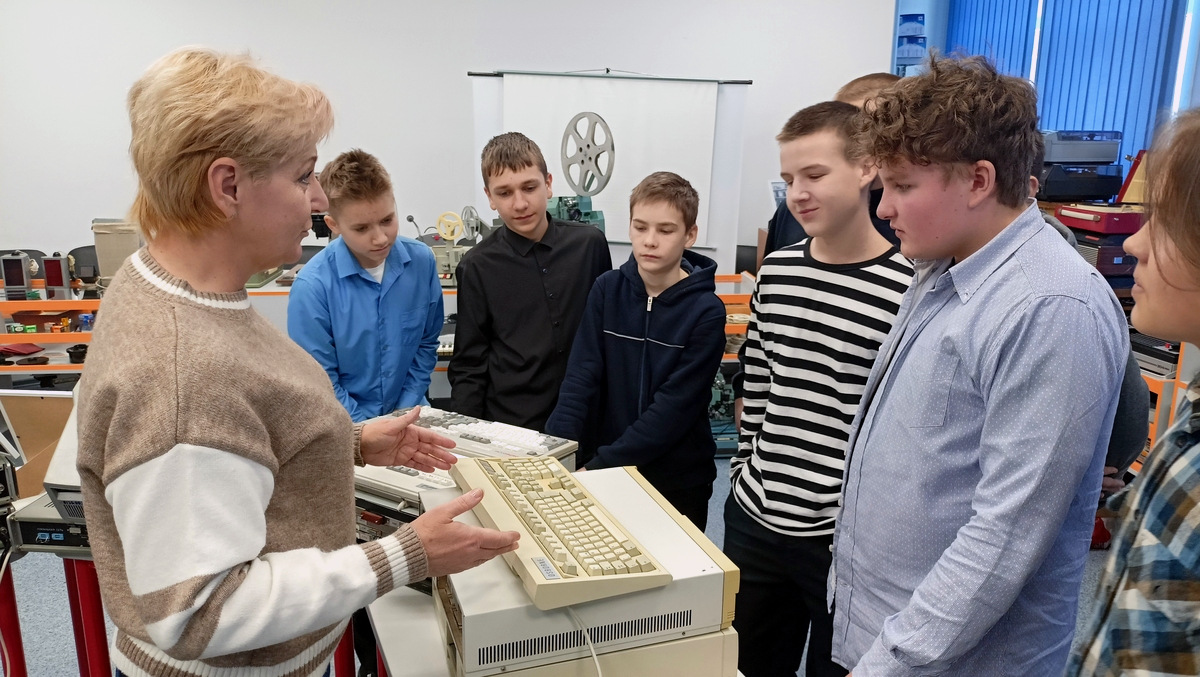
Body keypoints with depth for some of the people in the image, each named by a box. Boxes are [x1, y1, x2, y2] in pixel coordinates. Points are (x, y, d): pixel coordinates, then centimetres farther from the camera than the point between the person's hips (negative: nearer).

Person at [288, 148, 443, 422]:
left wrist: (406, 413, -2)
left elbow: (426, 344, 5)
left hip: (409, 415, 3)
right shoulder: (312, 287, -15)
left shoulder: (422, 261, -5)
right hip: (350, 428, -2)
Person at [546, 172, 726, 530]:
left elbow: (675, 407, -18)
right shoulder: (607, 290, -4)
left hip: (679, 481, -2)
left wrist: (598, 466, -24)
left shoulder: (706, 311, -14)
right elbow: (581, 378, -9)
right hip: (609, 473, 3)